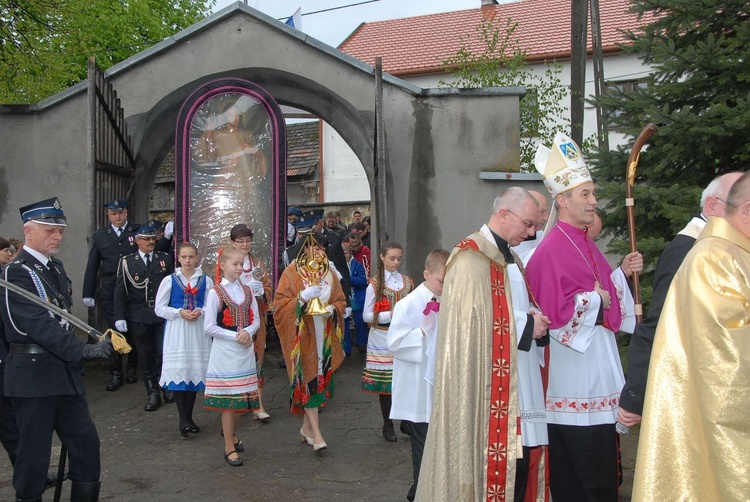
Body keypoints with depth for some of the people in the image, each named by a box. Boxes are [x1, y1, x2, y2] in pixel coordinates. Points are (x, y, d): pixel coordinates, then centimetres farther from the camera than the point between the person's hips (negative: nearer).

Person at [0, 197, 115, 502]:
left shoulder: (56, 267, 13)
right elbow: (40, 325, -25)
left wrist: (76, 359, 11)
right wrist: (84, 351, -34)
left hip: (64, 371, 8)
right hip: (32, 376, -8)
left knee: (86, 442, 12)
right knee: (34, 456, 2)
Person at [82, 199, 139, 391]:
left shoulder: (138, 232, 4)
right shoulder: (100, 236, 10)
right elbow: (92, 266, 10)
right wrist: (88, 294, 7)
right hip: (110, 292, 1)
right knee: (114, 331, 1)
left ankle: (132, 368, 23)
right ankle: (115, 373, 9)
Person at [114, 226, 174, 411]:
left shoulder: (165, 259, 7)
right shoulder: (127, 262, 3)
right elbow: (120, 291, 2)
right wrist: (119, 317, -4)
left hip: (163, 315, 0)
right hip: (139, 318, 0)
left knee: (164, 354, -2)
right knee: (146, 356, 6)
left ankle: (168, 387, 18)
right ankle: (152, 394, 15)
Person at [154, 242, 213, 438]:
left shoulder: (206, 281, 4)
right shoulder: (169, 280, 2)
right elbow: (159, 308, 1)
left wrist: (200, 312, -13)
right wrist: (180, 313, -12)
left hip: (198, 332, 2)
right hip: (176, 333, -1)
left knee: (195, 372, 5)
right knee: (178, 373, -8)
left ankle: (188, 418, 17)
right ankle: (184, 421, -6)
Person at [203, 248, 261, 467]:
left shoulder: (247, 291, 8)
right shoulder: (215, 292, -7)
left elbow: (256, 320, 9)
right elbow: (209, 327, -10)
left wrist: (248, 332, -12)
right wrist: (235, 336, -14)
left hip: (245, 351, 5)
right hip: (225, 352, -5)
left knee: (243, 398, 9)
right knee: (228, 399, -1)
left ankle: (229, 431, 35)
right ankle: (229, 447, 10)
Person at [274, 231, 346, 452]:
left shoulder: (329, 273, 10)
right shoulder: (292, 272, -4)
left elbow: (341, 301, 14)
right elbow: (280, 303, -8)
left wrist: (333, 309, -8)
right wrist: (303, 297, -22)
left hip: (324, 336, 5)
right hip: (302, 336, -5)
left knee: (320, 379, 8)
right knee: (307, 380, -7)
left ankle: (306, 427, 23)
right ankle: (315, 432, -5)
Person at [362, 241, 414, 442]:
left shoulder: (408, 282, 9)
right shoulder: (375, 284, -1)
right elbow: (367, 316, -4)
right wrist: (390, 314, -16)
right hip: (382, 338, -3)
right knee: (385, 381, 3)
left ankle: (405, 421, 17)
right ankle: (387, 425, 17)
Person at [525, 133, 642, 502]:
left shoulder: (586, 245, 13)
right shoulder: (552, 250, -16)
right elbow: (555, 313, -22)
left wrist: (623, 273, 7)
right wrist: (597, 300, -10)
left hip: (595, 378, 9)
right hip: (576, 384, -9)